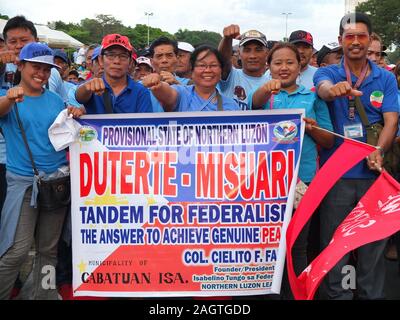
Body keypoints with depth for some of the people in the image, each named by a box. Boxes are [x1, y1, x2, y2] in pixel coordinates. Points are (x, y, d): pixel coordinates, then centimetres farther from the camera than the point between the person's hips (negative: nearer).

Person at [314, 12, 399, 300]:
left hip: (374, 172, 2)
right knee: (334, 243, 6)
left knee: (374, 241, 10)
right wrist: (336, 89, -47)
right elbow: (324, 89, -23)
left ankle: (372, 294, 26)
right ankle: (335, 294, 21)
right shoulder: (327, 73, 1)